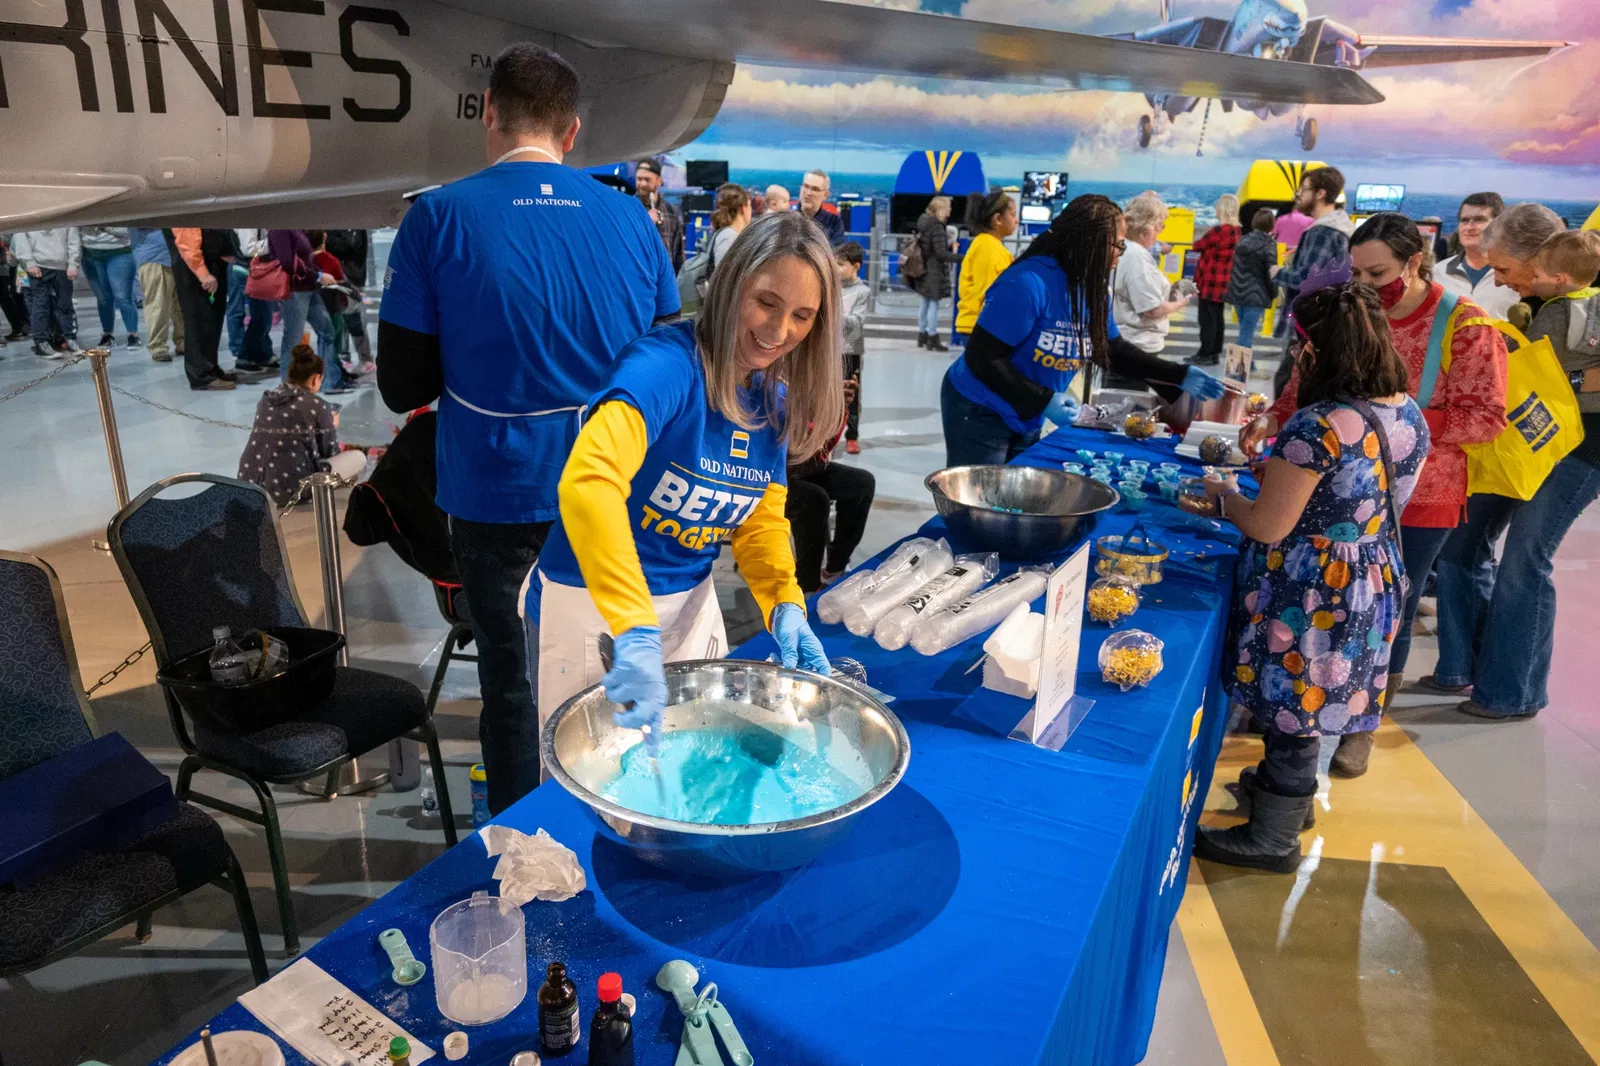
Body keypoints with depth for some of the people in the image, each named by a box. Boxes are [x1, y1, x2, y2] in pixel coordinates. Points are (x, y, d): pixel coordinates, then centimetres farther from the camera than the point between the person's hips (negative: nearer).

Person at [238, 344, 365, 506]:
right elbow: (330, 453, 3)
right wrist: (332, 427, 23)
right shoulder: (317, 405, -5)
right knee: (358, 457, 5)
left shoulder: (266, 398, 11)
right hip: (290, 489, -8)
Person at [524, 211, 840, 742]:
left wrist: (784, 603, -14)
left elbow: (762, 518, 6)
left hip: (692, 600, 7)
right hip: (592, 603, -6)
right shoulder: (667, 363, -25)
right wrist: (636, 630, -51)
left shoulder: (776, 401, -2)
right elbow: (589, 480, -42)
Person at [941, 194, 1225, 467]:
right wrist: (1042, 400, -29)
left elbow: (1113, 350, 11)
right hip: (979, 413, -8)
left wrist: (1180, 376, 4)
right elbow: (981, 358, -26)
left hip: (1025, 421, 8)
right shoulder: (1028, 283, -26)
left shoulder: (1092, 288, 0)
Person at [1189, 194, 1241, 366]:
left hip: (1210, 281, -9)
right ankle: (1215, 353, 20)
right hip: (1223, 282, 9)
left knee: (1207, 318, -3)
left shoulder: (1219, 231, -19)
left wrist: (1204, 240, 11)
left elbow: (1198, 246, -8)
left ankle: (1206, 354, 0)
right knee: (1217, 317, 14)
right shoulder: (1237, 231, 8)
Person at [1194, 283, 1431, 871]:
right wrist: (1281, 462, 15)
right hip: (1373, 586, 8)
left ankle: (1272, 839, 24)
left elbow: (1268, 527, -22)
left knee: (1289, 709, 7)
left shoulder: (1319, 426, -26)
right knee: (1308, 700, 25)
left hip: (1308, 596, -8)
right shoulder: (1410, 414, 1)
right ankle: (1289, 790, 46)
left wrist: (1224, 494, -3)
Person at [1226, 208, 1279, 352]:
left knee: (1245, 329, 17)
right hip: (1256, 294, -6)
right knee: (1247, 331, -6)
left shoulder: (1242, 240, 8)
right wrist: (1274, 292, 3)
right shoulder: (1269, 244, -10)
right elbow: (1271, 272, -11)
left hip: (1238, 292, 6)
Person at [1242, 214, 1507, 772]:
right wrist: (1273, 418, -12)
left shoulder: (1465, 325, -11)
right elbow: (1305, 386, 7)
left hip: (1418, 501, -3)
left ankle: (1362, 725, 27)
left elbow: (1485, 417, -13)